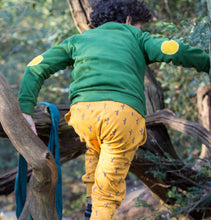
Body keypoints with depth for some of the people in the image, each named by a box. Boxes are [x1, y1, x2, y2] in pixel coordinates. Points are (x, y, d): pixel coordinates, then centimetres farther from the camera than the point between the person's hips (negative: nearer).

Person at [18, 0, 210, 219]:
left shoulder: (78, 40, 31)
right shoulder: (135, 37, 24)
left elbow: (36, 68, 23)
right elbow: (174, 50, 7)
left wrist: (25, 110, 18)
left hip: (84, 112, 3)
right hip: (124, 115, -3)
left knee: (96, 148, 37)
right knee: (106, 195, 7)